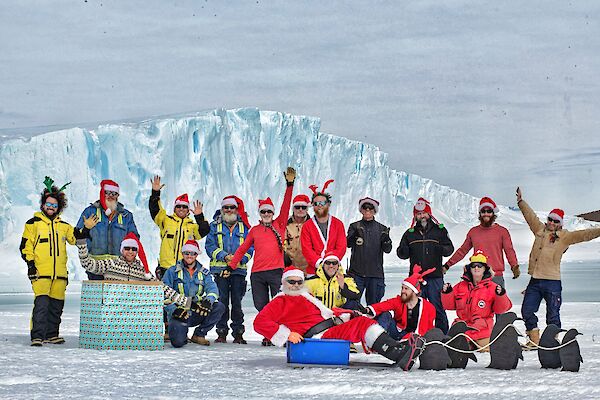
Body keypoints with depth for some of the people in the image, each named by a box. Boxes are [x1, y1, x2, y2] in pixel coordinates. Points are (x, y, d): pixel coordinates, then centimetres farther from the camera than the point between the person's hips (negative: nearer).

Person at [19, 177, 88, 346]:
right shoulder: (33, 223, 5)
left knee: (56, 305, 8)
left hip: (60, 274, 5)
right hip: (40, 273, -5)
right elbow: (26, 245, 3)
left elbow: (75, 237, 20)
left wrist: (86, 229, 2)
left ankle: (51, 334, 20)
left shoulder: (63, 226, 18)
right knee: (41, 304, -16)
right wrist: (30, 263, -7)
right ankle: (37, 336, -17)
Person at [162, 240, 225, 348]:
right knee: (178, 342, -29)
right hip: (178, 314, -4)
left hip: (196, 314, 4)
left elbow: (212, 289, -4)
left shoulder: (204, 273, 12)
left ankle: (199, 334, -4)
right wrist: (174, 310, -19)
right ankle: (182, 334, 12)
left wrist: (208, 301, -27)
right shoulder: (172, 272, 4)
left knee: (219, 307, -21)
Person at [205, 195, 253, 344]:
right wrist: (225, 256, -13)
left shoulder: (244, 226, 11)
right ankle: (222, 333, 4)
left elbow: (250, 247, 6)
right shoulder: (215, 225, 9)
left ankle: (238, 333, 5)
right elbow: (210, 246, 1)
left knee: (237, 302, 0)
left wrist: (240, 258, -12)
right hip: (220, 269, 0)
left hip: (239, 269, 0)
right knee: (222, 301, -2)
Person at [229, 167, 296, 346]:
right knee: (261, 306, 2)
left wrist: (290, 185, -11)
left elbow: (286, 206, -2)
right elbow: (242, 249, 18)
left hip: (276, 271, -3)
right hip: (257, 274, 3)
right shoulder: (255, 230, 14)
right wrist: (231, 266, 13)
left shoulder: (279, 224, 9)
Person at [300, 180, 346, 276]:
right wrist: (319, 263, -15)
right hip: (313, 271, 0)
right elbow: (306, 249, 0)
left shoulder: (338, 224, 10)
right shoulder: (307, 226, 8)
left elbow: (341, 247, 2)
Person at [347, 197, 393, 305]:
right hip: (356, 272, -1)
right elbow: (348, 244, -7)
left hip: (376, 273, 1)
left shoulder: (381, 229, 10)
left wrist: (386, 239, -20)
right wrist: (355, 235, -28)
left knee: (374, 303, 4)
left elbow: (387, 249, 1)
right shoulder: (354, 226, 8)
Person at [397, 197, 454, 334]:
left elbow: (450, 249, 2)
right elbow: (403, 254, 13)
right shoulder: (410, 233, 13)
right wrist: (403, 250, -10)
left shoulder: (440, 230, 7)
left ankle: (443, 334, 1)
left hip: (435, 276, -3)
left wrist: (441, 249, -20)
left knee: (437, 306, -4)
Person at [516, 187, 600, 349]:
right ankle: (534, 340, 17)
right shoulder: (540, 230, 12)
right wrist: (521, 201, 29)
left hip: (552, 282, -5)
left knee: (553, 315, -2)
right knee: (527, 311, 6)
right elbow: (530, 216, 23)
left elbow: (584, 235, -7)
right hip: (535, 281, 5)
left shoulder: (564, 237, 1)